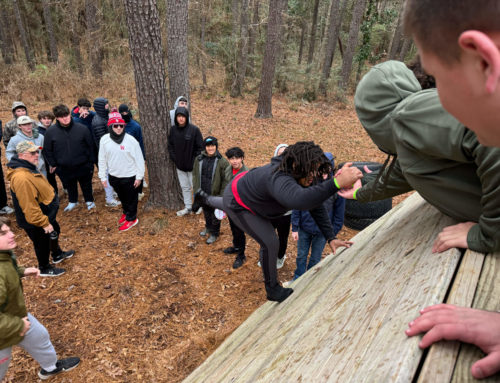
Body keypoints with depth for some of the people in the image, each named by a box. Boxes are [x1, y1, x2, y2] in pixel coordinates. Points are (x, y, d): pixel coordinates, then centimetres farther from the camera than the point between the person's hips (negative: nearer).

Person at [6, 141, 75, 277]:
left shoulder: (27, 168, 0)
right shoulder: (21, 178, -35)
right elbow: (29, 206, -33)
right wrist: (44, 223, -25)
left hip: (45, 214, 10)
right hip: (35, 221, -10)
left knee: (55, 233, 29)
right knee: (43, 243, 12)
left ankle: (57, 255, 54)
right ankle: (44, 269, 36)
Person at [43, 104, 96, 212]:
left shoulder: (82, 129, -12)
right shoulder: (51, 132, -9)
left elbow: (90, 146, -3)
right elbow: (47, 150, 4)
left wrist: (91, 162, -1)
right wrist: (53, 164, 4)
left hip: (83, 166, -1)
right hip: (64, 168, 2)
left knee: (86, 184, 17)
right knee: (70, 186, 21)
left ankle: (89, 201, 40)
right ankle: (73, 201, 45)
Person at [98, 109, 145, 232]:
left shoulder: (131, 140, -17)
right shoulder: (104, 140, -6)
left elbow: (139, 159, -10)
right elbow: (102, 159, 3)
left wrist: (139, 176, -8)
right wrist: (103, 176, 5)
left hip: (129, 176, -4)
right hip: (114, 176, 4)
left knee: (131, 198, 11)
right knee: (122, 197, 23)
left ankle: (131, 218, 29)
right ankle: (126, 212, 47)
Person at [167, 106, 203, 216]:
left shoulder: (194, 129, -13)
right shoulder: (173, 130, 0)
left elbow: (200, 147, -10)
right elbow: (170, 145, 10)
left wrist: (195, 161, -13)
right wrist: (174, 158, -2)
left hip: (192, 165, -4)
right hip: (179, 165, 4)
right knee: (184, 187, 15)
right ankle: (188, 207, 28)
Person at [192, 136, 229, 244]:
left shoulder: (222, 162, -15)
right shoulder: (199, 159, -2)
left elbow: (225, 180, -12)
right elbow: (195, 175, 7)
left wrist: (222, 196, -14)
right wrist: (196, 191, 4)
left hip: (215, 195, -4)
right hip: (203, 194, 4)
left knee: (215, 215, 12)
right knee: (206, 212, 25)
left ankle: (214, 233, 32)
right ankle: (208, 227, 49)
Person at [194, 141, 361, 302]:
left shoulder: (302, 178, -19)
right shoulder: (279, 179, -46)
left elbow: (316, 206, -12)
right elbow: (299, 200, -70)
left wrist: (331, 238, -19)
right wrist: (336, 183, -74)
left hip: (244, 188, 8)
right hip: (236, 202, -8)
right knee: (270, 243, -12)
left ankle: (204, 197, 74)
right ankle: (272, 290, 11)